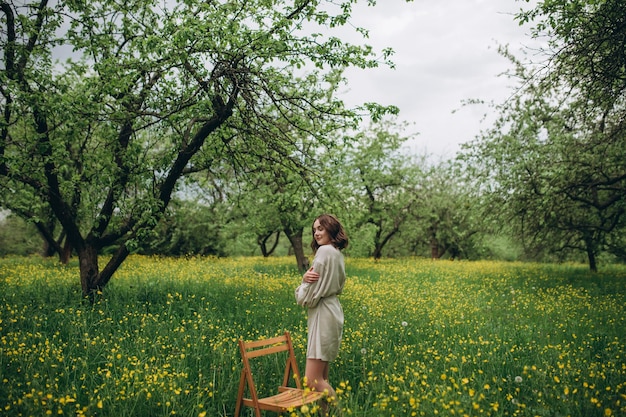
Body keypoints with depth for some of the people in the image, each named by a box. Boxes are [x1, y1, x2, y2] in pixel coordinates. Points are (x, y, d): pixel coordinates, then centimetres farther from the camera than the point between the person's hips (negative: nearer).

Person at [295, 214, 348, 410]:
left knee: (312, 380, -8)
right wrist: (305, 278, -11)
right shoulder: (337, 253, 15)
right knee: (321, 378, 13)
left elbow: (310, 294, -17)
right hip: (331, 312, 10)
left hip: (323, 315, -10)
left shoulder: (324, 251, -15)